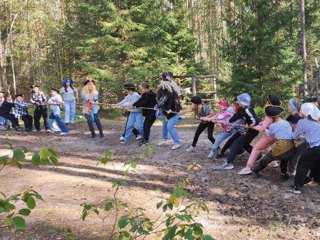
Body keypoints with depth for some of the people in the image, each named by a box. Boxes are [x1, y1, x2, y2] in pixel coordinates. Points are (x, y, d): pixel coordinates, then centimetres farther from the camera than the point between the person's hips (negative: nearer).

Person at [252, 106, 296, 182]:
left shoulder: (272, 126, 8)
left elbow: (268, 134, 26)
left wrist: (265, 129, 48)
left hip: (281, 147, -4)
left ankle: (255, 169, 34)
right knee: (284, 158, 35)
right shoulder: (287, 123, 17)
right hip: (291, 148, 4)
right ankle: (284, 175, 31)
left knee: (267, 159, 19)